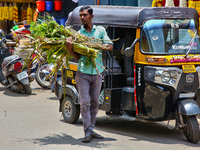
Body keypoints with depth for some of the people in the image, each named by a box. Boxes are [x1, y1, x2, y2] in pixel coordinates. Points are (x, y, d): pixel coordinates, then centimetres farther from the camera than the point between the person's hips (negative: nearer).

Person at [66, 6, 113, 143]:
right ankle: (88, 132, -5)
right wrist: (69, 48, -19)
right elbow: (77, 56, 0)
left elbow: (110, 46, 5)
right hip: (83, 72, -2)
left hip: (97, 72, 2)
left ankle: (91, 129, 18)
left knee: (94, 103, 9)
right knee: (84, 102, -8)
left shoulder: (100, 30, 9)